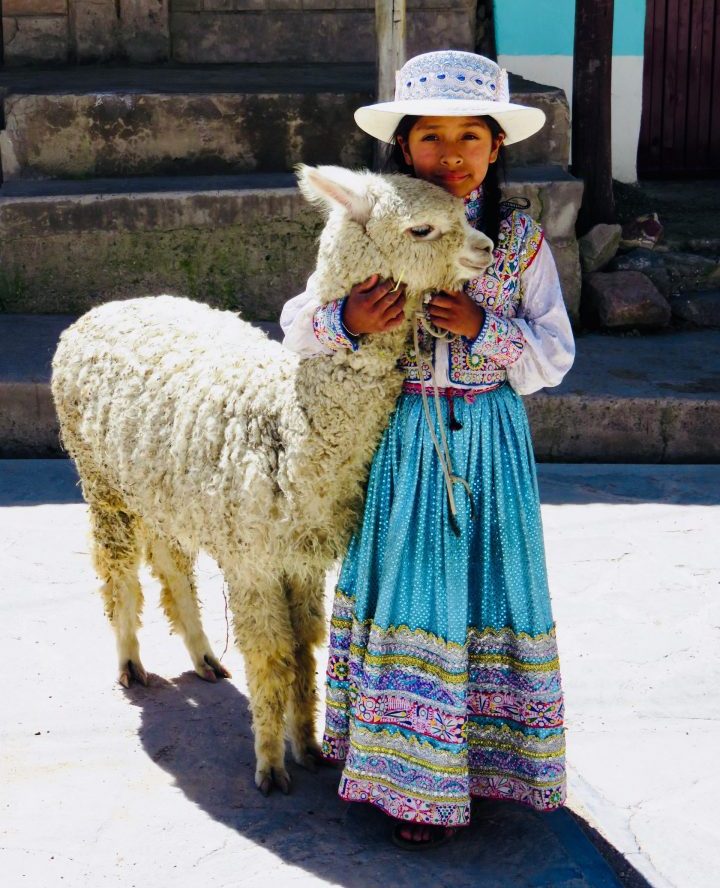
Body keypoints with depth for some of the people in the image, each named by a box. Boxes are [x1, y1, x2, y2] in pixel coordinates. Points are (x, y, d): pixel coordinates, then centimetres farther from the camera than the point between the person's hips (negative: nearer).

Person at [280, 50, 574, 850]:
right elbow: (296, 324, 1)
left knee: (484, 594, 5)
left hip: (490, 442, 0)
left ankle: (479, 760, 23)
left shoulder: (521, 241, -2)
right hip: (402, 441, 0)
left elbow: (555, 358, -1)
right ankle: (413, 778, 18)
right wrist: (346, 320, -21)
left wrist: (485, 327, -18)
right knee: (406, 594, 5)